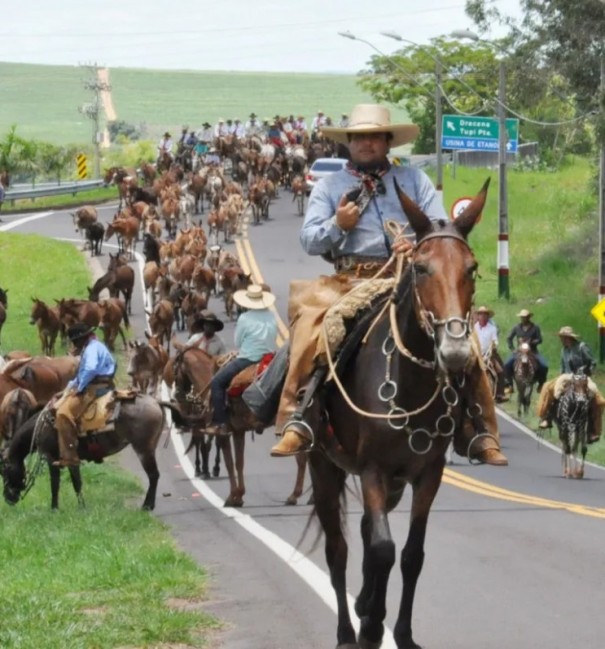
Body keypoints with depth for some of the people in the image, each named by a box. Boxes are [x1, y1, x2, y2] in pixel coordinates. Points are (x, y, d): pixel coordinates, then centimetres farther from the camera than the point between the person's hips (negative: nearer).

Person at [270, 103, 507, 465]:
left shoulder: (415, 180, 17)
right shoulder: (329, 186, 17)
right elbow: (309, 241, 10)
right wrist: (337, 225, -10)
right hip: (350, 282, -1)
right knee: (311, 319, -30)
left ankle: (480, 432, -16)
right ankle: (298, 421, -31)